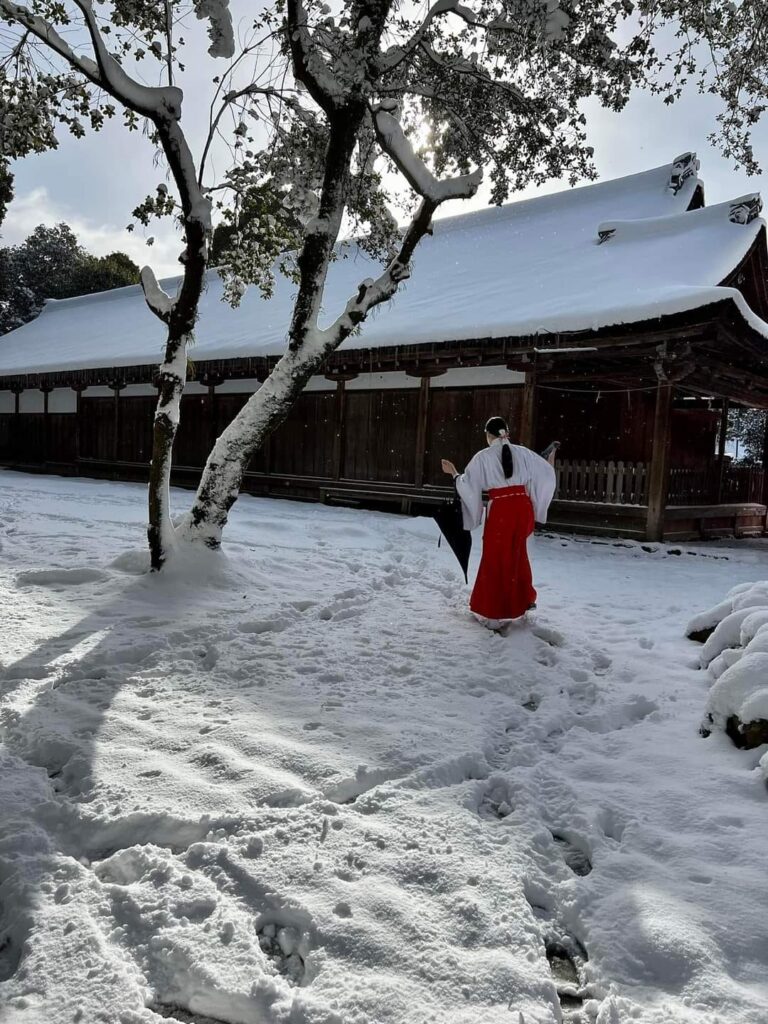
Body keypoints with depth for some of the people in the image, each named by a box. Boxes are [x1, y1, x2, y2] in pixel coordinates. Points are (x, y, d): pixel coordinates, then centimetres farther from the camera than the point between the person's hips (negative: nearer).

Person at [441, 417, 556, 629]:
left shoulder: (483, 457, -4)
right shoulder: (523, 453, 4)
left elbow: (468, 485, -2)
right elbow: (546, 474, 8)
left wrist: (454, 474, 15)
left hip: (500, 510, -4)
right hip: (523, 507, 4)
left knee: (496, 560, 6)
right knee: (517, 555, 22)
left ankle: (494, 614, 10)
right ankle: (522, 600, 35)